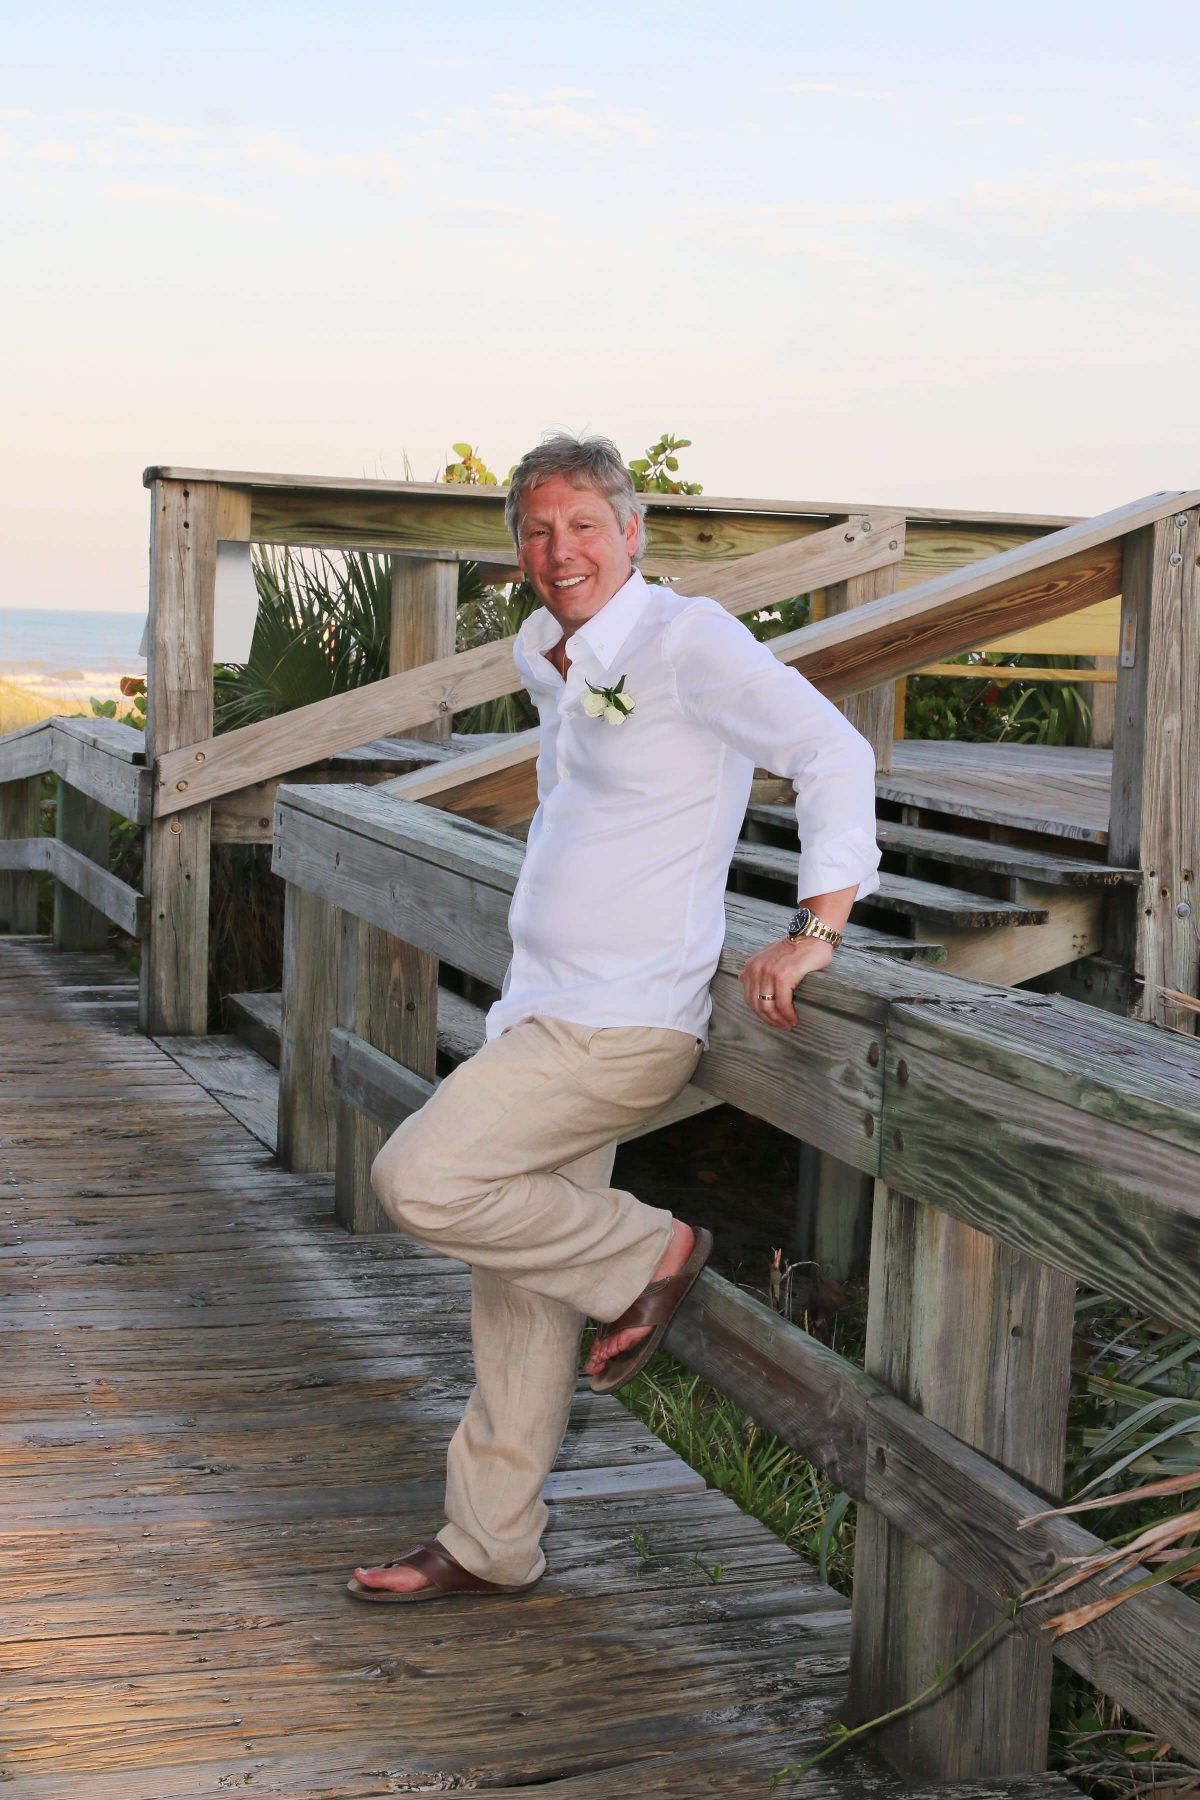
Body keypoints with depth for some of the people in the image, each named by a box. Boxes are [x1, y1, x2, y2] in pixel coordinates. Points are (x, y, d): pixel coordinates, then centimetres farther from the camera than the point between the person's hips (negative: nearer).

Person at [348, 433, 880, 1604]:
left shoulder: (686, 638, -12)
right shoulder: (544, 658, 14)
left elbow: (833, 752, -21)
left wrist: (815, 929, -27)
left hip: (622, 1022, -8)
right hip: (544, 1014, 9)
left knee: (419, 1181, -19)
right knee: (519, 1296, 12)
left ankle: (645, 1256, 0)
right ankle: (488, 1548, 22)